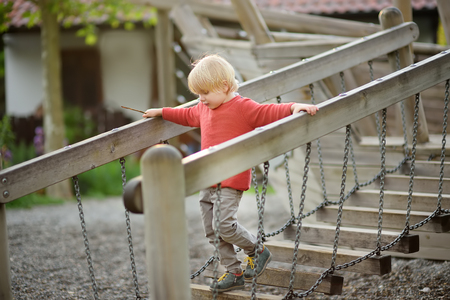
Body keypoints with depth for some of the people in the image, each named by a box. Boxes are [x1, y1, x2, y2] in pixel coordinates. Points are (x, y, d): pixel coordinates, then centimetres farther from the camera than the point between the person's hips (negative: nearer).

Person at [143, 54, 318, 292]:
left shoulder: (243, 107, -10)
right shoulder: (203, 109, 13)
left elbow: (269, 113, -16)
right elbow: (187, 115, 32)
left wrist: (294, 107, -32)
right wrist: (161, 112, 37)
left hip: (231, 181, -8)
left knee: (224, 224, -18)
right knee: (212, 232, 7)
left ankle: (257, 251, 9)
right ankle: (234, 273, 18)